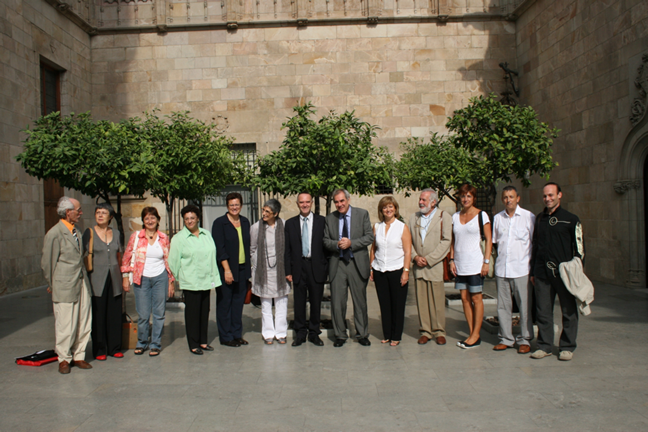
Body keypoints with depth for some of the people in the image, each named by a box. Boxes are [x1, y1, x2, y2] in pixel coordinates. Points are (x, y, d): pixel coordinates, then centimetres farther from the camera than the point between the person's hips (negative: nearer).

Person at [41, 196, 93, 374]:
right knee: (65, 326, 3)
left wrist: (84, 278, 15)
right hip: (65, 287, -7)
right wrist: (52, 285, 3)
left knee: (84, 324, 10)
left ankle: (78, 356, 24)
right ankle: (64, 359, 20)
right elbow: (47, 262, -5)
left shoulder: (76, 231, 11)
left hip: (82, 284, 7)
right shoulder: (54, 233, -11)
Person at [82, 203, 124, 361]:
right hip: (97, 279, -3)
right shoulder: (89, 233, -1)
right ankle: (99, 350, 13)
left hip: (114, 279, 3)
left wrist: (121, 275, 12)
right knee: (98, 315, 1)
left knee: (115, 314, 6)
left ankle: (115, 348, 17)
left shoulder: (115, 233, 10)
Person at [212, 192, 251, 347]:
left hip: (242, 269, 5)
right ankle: (226, 337, 12)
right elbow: (219, 249, -11)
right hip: (226, 269, -5)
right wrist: (227, 269, -16)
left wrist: (249, 267, 9)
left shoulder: (245, 222, 11)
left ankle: (237, 334, 21)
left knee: (239, 302, 10)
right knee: (225, 303, 3)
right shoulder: (219, 223, -6)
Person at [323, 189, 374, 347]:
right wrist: (337, 244, -13)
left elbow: (369, 237, -4)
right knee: (337, 302, 4)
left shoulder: (362, 214, 1)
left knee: (360, 301, 7)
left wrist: (351, 243, -16)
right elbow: (326, 240, 8)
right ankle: (340, 335, 18)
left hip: (357, 263, -1)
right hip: (337, 264, 2)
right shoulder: (330, 218, 8)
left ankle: (363, 334, 21)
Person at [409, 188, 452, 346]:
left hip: (435, 265, -3)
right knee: (421, 300, 5)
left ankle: (439, 332, 12)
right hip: (418, 266, 4)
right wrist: (415, 257, -5)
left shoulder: (444, 216, 0)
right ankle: (425, 331, 14)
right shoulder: (414, 218, 14)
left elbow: (446, 241, -7)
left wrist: (429, 259, -11)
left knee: (437, 300, 0)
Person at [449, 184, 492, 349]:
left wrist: (486, 261, -10)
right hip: (459, 263, 5)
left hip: (475, 263, -5)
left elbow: (488, 240, -4)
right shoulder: (455, 216, 10)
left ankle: (476, 335, 7)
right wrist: (452, 260, 5)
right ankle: (472, 334, 14)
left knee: (476, 298, -1)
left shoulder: (481, 215, -3)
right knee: (465, 298, 6)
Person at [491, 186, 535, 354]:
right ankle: (506, 338, 18)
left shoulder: (528, 217, 0)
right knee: (503, 305, 7)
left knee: (525, 306, 1)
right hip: (501, 269, 3)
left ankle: (525, 339, 14)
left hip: (521, 269, -3)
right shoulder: (497, 218, 10)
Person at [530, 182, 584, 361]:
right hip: (542, 273, 3)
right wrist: (532, 271, 15)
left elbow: (579, 247, 2)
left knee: (569, 311, 5)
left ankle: (567, 347, 17)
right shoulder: (539, 219, 13)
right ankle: (544, 346, 16)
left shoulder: (571, 219, 1)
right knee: (543, 311, 5)